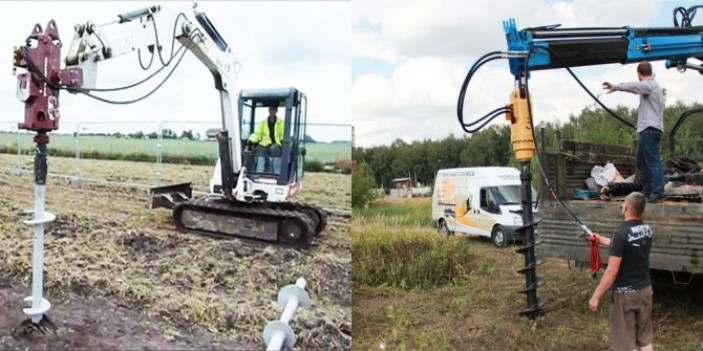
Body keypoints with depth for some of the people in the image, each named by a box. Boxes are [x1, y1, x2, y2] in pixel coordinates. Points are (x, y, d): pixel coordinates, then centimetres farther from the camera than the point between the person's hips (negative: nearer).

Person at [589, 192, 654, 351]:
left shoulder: (621, 233, -23)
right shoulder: (647, 230, 0)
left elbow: (612, 272, -23)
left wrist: (596, 296, -16)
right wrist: (602, 240, 32)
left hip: (625, 294, -7)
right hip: (645, 290, 7)